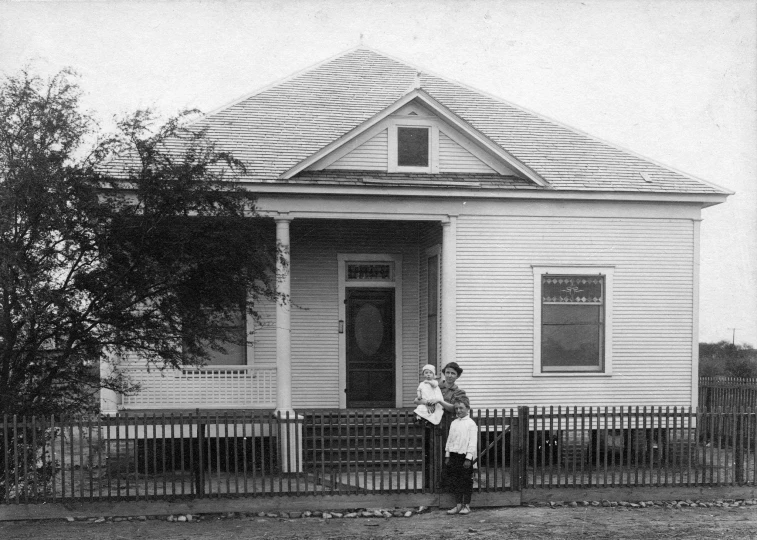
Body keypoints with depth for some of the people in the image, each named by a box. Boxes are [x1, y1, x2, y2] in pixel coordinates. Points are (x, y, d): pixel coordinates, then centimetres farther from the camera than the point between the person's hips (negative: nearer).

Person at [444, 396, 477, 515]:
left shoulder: (471, 424, -7)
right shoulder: (454, 423, 11)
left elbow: (472, 442, -11)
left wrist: (468, 458, -16)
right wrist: (447, 455, 13)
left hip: (464, 456, -6)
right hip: (453, 455, 6)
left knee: (466, 481, 2)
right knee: (454, 481, 7)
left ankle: (467, 505, 13)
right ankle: (458, 505, 17)